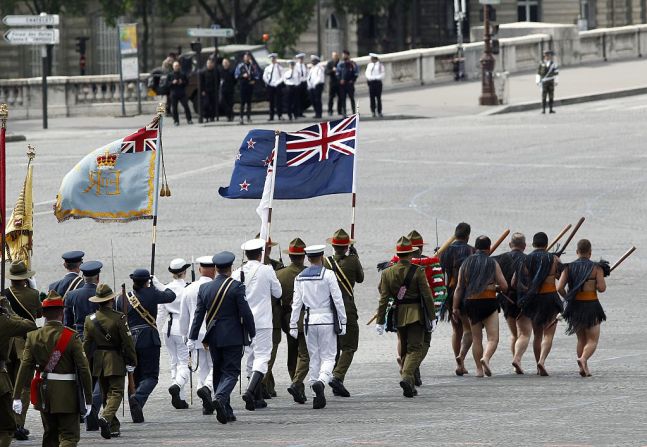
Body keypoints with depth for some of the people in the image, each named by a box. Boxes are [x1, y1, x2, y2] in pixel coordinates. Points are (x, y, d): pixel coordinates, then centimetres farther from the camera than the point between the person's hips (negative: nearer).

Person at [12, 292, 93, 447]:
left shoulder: (33, 337, -1)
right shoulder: (72, 337, -11)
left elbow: (25, 367, -6)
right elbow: (83, 369, -12)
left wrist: (17, 396, -8)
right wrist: (88, 399, -4)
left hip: (43, 393, 4)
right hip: (67, 393, -4)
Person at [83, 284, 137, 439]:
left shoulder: (90, 320, 1)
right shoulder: (119, 318, -12)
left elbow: (86, 344, 5)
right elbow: (128, 342, -11)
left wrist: (88, 364, 13)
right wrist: (131, 361, -2)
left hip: (97, 361, 5)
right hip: (115, 360, -5)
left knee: (106, 394, 14)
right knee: (116, 392, -3)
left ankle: (113, 427, 17)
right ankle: (106, 417, -27)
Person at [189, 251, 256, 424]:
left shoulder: (204, 288, 3)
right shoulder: (236, 287, -10)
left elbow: (199, 314, 6)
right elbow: (245, 312, -10)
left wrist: (194, 337, 12)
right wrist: (252, 333, 4)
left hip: (213, 338, 4)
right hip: (233, 337, -4)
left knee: (219, 372, 14)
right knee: (231, 371, -2)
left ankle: (226, 412, 15)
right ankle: (221, 397, -30)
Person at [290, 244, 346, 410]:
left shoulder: (300, 277, 4)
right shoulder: (328, 275, -7)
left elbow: (296, 303, 3)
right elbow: (338, 300, -7)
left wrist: (293, 325, 6)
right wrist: (343, 321, 0)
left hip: (309, 321, 3)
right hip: (327, 320, -3)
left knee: (314, 358, 10)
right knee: (328, 357, 1)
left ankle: (318, 396, 8)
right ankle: (321, 382, -27)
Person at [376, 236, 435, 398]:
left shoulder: (388, 273, 0)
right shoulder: (418, 272, -9)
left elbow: (384, 298, 0)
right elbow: (427, 295, -8)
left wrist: (380, 321, 2)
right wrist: (431, 317, 1)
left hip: (398, 316, 4)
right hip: (416, 314, -4)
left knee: (405, 349, 16)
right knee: (415, 348, -3)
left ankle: (409, 386, 20)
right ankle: (407, 377, -26)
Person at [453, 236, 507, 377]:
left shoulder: (466, 264, 8)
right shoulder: (493, 264, 0)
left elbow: (459, 288, 5)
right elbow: (504, 286, -2)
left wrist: (455, 308, 8)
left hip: (470, 302, 3)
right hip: (489, 302, -3)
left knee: (476, 338, 12)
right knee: (493, 338, -4)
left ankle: (479, 369, 11)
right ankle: (486, 358, -30)